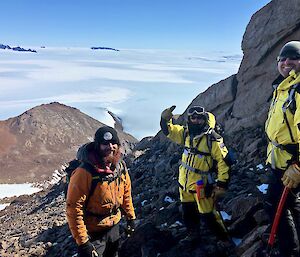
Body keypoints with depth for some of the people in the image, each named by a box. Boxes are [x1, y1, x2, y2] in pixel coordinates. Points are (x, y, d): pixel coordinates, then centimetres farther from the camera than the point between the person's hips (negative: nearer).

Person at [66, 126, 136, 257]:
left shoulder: (121, 167, -7)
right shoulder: (85, 172, -27)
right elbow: (73, 208, -25)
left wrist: (130, 216, 13)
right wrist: (82, 242, -23)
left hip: (114, 227, 6)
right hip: (93, 233, -6)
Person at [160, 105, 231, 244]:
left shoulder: (212, 139, -18)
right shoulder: (186, 133, 0)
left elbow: (223, 161, -16)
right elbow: (169, 131, 13)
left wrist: (222, 183, -19)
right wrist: (165, 119, -7)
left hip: (201, 185, -6)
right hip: (184, 182, 6)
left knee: (207, 215, 4)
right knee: (187, 212, 21)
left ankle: (224, 239, 28)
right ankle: (193, 234, 44)